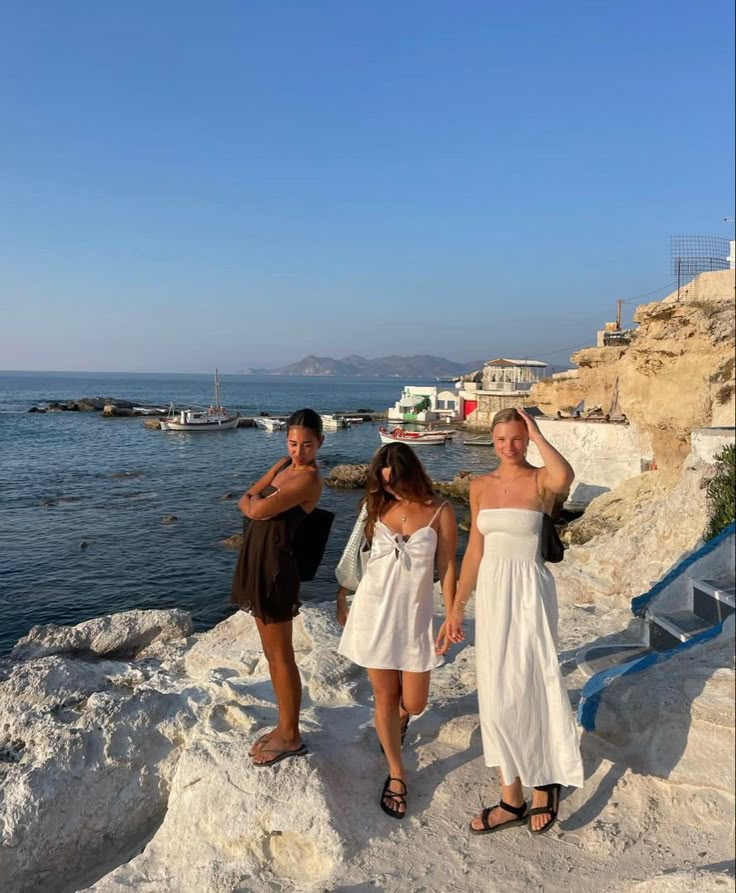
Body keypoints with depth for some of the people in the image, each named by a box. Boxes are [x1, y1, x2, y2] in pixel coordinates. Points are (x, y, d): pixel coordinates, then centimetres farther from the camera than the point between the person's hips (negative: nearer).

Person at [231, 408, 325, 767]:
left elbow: (260, 510, -22)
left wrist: (255, 503, 0)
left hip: (275, 566, -9)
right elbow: (245, 501, 12)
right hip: (256, 560, 9)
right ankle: (285, 725, 31)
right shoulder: (283, 464, 10)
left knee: (281, 655, 3)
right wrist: (257, 504, -9)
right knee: (271, 652, 17)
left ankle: (291, 737, 18)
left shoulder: (309, 479, -18)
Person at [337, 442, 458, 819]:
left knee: (413, 703, 5)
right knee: (384, 697, 7)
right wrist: (342, 599, 12)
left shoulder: (439, 512, -5)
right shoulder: (376, 507, 2)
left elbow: (447, 568, -3)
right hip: (373, 610, 1)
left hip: (415, 615, -1)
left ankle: (399, 717, 44)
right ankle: (396, 774, 27)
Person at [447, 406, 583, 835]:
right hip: (492, 593, 5)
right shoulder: (480, 486, 7)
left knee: (529, 690, 1)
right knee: (498, 696, 11)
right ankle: (512, 799, 26)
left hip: (530, 593, -5)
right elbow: (475, 549, 10)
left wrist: (537, 435, -21)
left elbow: (565, 478, -35)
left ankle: (545, 784, 28)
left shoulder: (540, 480, -8)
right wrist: (458, 605, 11)